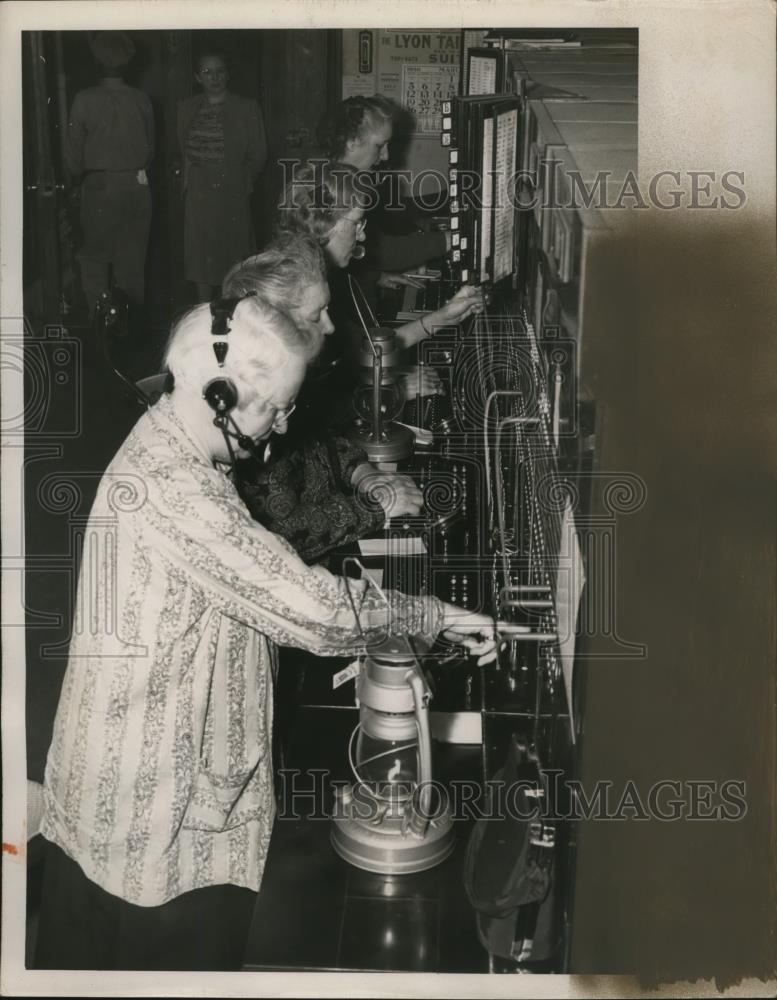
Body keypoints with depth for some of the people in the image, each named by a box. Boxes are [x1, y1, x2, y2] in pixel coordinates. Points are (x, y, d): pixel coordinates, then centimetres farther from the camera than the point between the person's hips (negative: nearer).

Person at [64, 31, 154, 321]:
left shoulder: (85, 100, -9)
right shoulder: (141, 100, -3)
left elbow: (73, 155, -4)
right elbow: (150, 150, 6)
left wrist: (80, 181, 14)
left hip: (99, 188, -2)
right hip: (137, 187, 2)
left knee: (94, 257, 9)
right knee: (132, 261, 10)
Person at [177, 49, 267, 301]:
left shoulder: (247, 108, 0)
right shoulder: (187, 108, 10)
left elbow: (258, 156, 4)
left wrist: (241, 181, -1)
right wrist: (190, 178, 10)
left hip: (233, 194, -3)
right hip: (198, 193, 3)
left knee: (233, 256, -3)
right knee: (201, 254, 5)